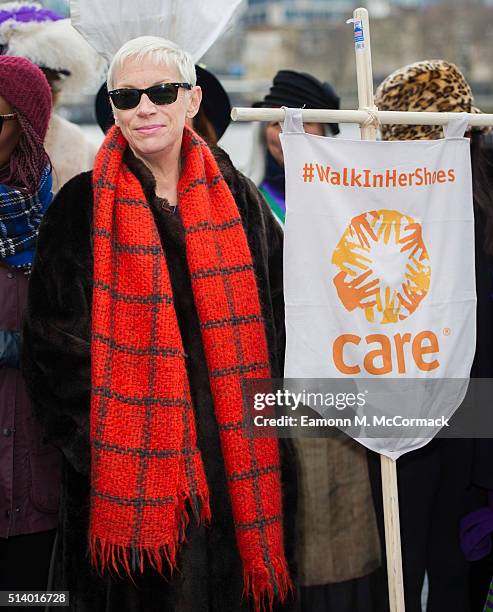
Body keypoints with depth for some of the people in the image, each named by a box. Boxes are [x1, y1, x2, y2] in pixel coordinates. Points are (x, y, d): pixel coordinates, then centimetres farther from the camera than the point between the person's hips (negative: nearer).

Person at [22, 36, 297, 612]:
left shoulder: (236, 199, 8)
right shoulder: (83, 207, 0)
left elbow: (274, 316, 11)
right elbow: (53, 339, -1)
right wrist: (97, 442, -9)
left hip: (232, 451, 3)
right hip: (129, 465, -2)